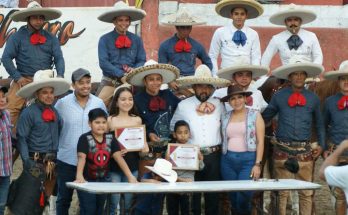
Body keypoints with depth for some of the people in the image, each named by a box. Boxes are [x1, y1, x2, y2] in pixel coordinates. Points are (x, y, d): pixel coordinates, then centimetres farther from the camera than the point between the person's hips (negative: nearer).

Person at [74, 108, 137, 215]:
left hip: (103, 181, 5)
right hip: (87, 181, -5)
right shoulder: (85, 138, -15)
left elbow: (119, 157, -7)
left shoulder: (110, 138, -1)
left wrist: (130, 176, -17)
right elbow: (81, 158, -28)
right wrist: (79, 176, -44)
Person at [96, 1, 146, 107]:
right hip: (110, 82, -2)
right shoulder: (105, 39, 0)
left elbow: (142, 61, 9)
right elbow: (103, 62, -7)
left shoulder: (136, 40, 9)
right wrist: (121, 75, -17)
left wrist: (134, 70, -14)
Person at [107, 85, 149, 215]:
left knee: (129, 203, 8)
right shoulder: (110, 120, -1)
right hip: (114, 164, -2)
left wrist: (145, 148, -7)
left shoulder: (137, 120, 6)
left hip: (132, 165, 3)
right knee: (113, 202, -5)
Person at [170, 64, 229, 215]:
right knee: (192, 193, 5)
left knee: (213, 193, 8)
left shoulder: (219, 105, 4)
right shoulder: (183, 105, 0)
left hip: (213, 156, 1)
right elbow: (173, 128, 9)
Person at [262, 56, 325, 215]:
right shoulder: (279, 96, 5)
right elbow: (264, 118, 12)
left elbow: (319, 124, 16)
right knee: (282, 192, 2)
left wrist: (321, 145, 8)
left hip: (305, 151, 1)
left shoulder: (313, 98, 9)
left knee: (306, 192, 1)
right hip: (282, 150, -1)